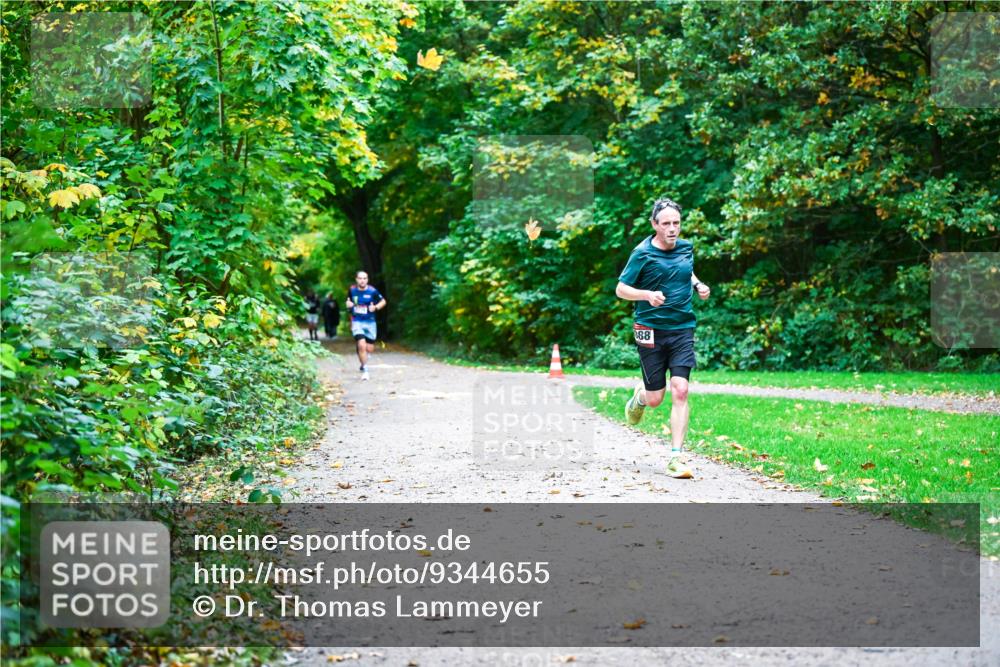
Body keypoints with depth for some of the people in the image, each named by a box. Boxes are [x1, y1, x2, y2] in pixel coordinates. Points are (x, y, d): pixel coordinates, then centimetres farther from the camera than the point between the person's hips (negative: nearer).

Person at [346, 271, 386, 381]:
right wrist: (348, 304, -4)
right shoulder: (352, 290, 0)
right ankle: (365, 370, -8)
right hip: (357, 322, 0)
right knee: (362, 345, -19)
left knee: (369, 349, 6)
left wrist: (375, 307, -14)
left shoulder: (372, 291, -8)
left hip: (370, 322, 0)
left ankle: (363, 360, 43)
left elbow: (383, 301, 4)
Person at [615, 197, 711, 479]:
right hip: (650, 330, -3)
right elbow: (621, 289, -5)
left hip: (683, 329, 3)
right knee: (656, 398, 4)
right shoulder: (642, 253, -8)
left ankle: (676, 458, -9)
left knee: (680, 391, -11)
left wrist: (698, 285, 9)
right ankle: (640, 395, 43)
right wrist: (648, 295, -22)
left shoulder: (687, 248, 7)